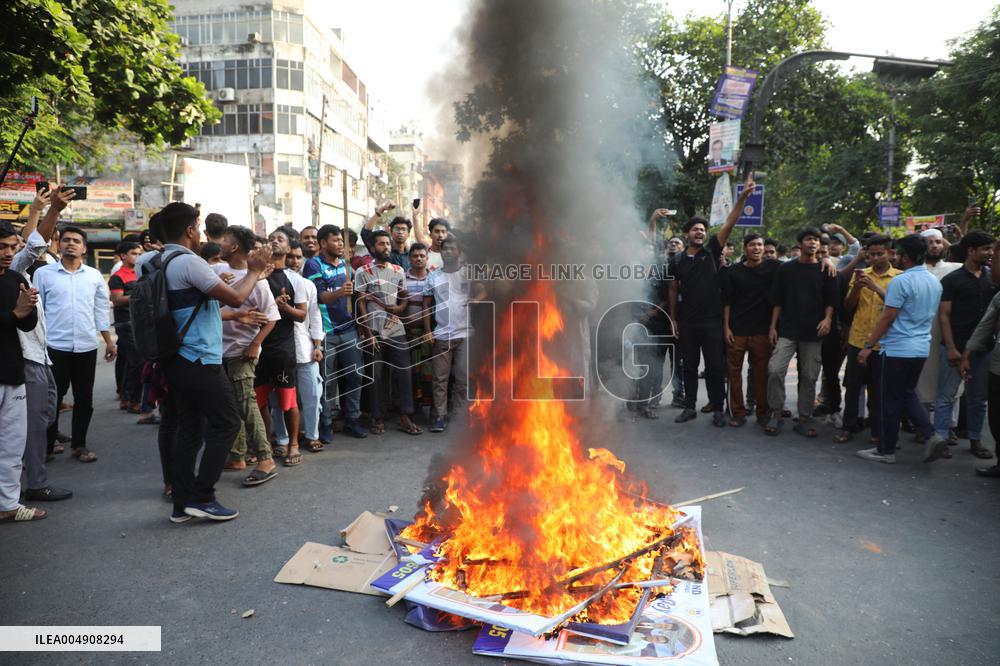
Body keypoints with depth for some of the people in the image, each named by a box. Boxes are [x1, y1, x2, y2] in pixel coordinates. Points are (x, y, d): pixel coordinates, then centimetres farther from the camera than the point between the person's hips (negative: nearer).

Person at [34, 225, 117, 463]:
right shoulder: (43, 274, 0)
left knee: (84, 399, 9)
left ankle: (80, 444, 21)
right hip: (54, 346, -2)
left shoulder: (94, 276, 7)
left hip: (86, 346, 2)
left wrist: (109, 342, 8)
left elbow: (101, 310, 10)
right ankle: (46, 445, 21)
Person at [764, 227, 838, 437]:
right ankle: (775, 415, 1)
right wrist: (773, 326, 2)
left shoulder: (825, 271, 7)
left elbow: (830, 299, 6)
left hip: (813, 333, 1)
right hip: (787, 330, -1)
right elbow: (777, 300, 7)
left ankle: (804, 420, 13)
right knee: (775, 370, -13)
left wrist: (827, 318, -13)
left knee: (809, 377, 3)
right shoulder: (786, 268, 7)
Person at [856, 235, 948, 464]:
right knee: (908, 394, 21)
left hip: (897, 349, -8)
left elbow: (887, 318, -16)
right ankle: (931, 437, 6)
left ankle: (886, 451, 12)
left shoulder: (901, 281, -16)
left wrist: (868, 346, -10)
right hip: (921, 348, 8)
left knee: (890, 400, 2)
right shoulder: (935, 282, 10)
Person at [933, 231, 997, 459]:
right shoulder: (951, 280, -4)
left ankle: (975, 440, 22)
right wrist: (951, 348, -13)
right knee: (947, 396, -1)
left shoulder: (992, 278, 9)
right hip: (955, 347, -4)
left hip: (982, 348, 5)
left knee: (978, 398, 12)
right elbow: (943, 316, -7)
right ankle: (940, 439, 4)